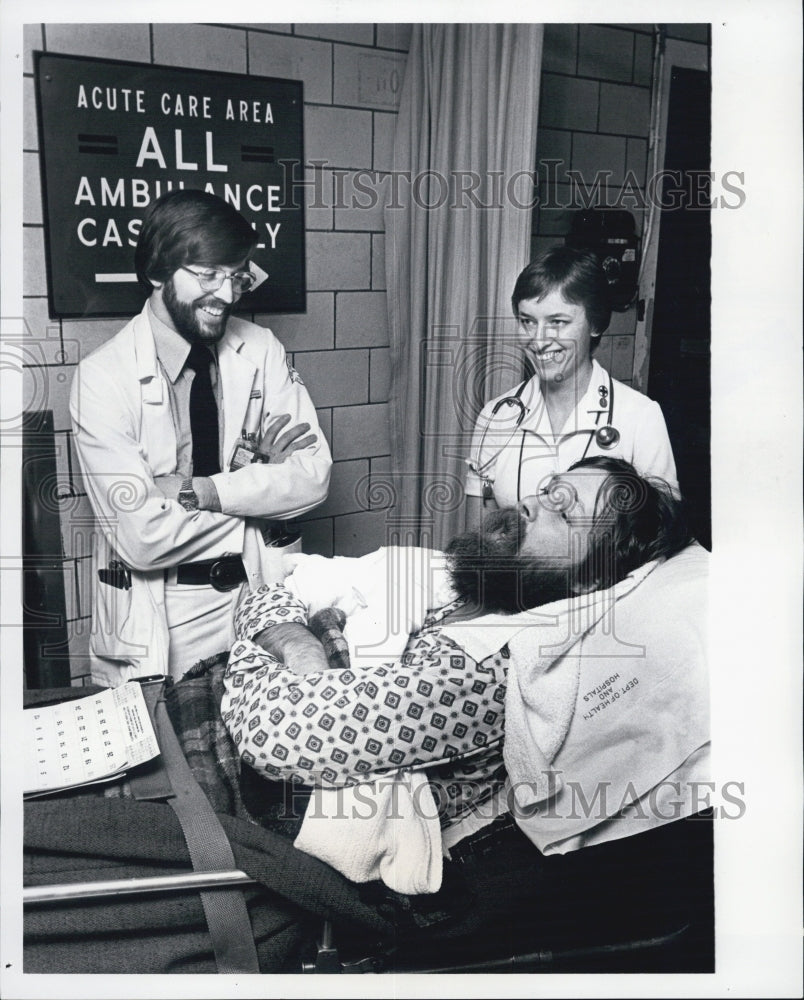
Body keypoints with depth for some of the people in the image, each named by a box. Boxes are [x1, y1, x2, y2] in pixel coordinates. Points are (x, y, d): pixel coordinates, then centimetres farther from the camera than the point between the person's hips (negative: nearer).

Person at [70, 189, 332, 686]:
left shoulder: (261, 350, -3)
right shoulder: (103, 376, -14)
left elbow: (313, 476, -10)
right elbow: (142, 538, -20)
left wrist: (195, 490, -19)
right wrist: (257, 475, -15)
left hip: (258, 594, 3)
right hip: (156, 624, -3)